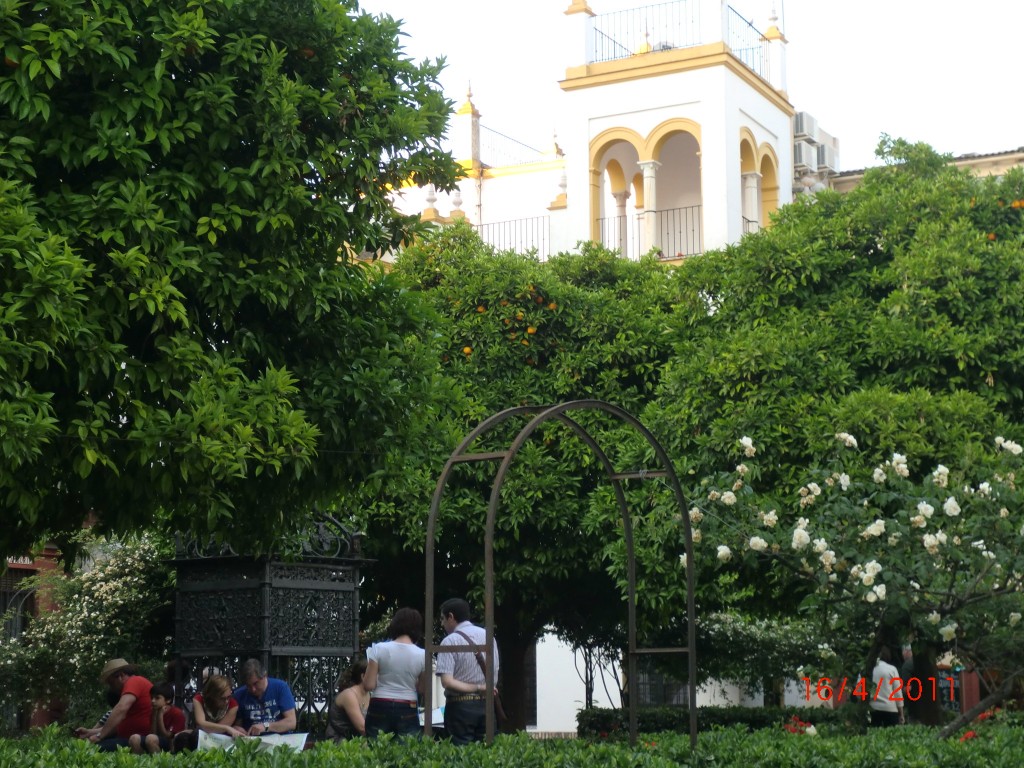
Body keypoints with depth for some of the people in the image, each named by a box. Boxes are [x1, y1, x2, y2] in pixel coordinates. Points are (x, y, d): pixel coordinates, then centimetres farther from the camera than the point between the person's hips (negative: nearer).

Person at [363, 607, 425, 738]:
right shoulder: (422, 655, -4)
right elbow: (422, 688, 3)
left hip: (380, 708, 0)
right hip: (407, 710, 1)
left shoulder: (379, 649, -6)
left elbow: (369, 685, -6)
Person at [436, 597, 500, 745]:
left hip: (460, 706, -5)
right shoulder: (487, 636, 7)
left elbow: (447, 681, -18)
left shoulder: (449, 642, -10)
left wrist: (477, 688, -13)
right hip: (485, 704, 5)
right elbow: (494, 676, 11)